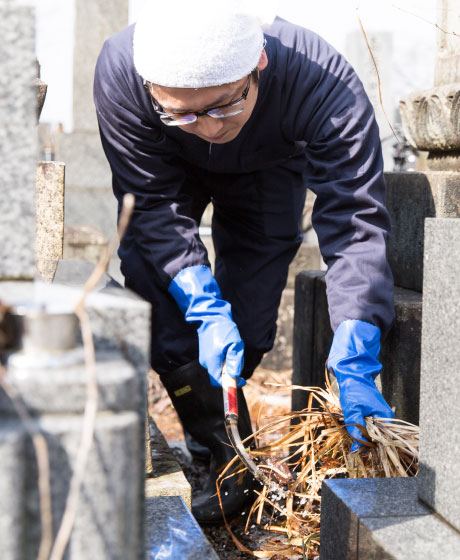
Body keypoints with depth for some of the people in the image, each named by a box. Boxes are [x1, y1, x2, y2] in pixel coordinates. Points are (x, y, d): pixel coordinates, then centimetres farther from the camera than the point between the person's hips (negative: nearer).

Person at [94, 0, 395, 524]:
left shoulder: (325, 85, -43)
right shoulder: (120, 72, -39)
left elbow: (355, 223, -41)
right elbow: (153, 202, -30)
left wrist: (355, 363, -48)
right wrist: (204, 307, -40)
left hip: (268, 169, -1)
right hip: (168, 168, 1)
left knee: (246, 323, -8)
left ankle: (210, 419, 23)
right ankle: (227, 455, -5)